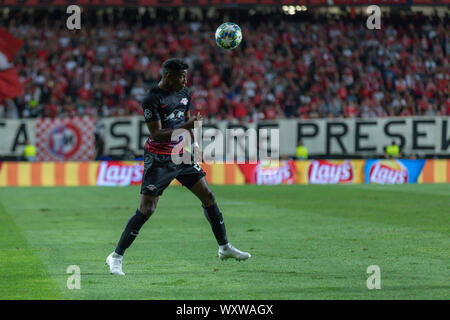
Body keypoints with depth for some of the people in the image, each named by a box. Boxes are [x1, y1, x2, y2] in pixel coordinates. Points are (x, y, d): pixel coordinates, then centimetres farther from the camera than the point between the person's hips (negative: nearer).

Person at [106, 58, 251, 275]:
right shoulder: (151, 100, -18)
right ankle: (116, 257, -2)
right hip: (159, 159, -7)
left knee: (207, 195, 4)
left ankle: (224, 248, 18)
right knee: (146, 209, -11)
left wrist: (193, 142, 15)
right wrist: (184, 127, -31)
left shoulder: (185, 93, 5)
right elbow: (156, 135, -23)